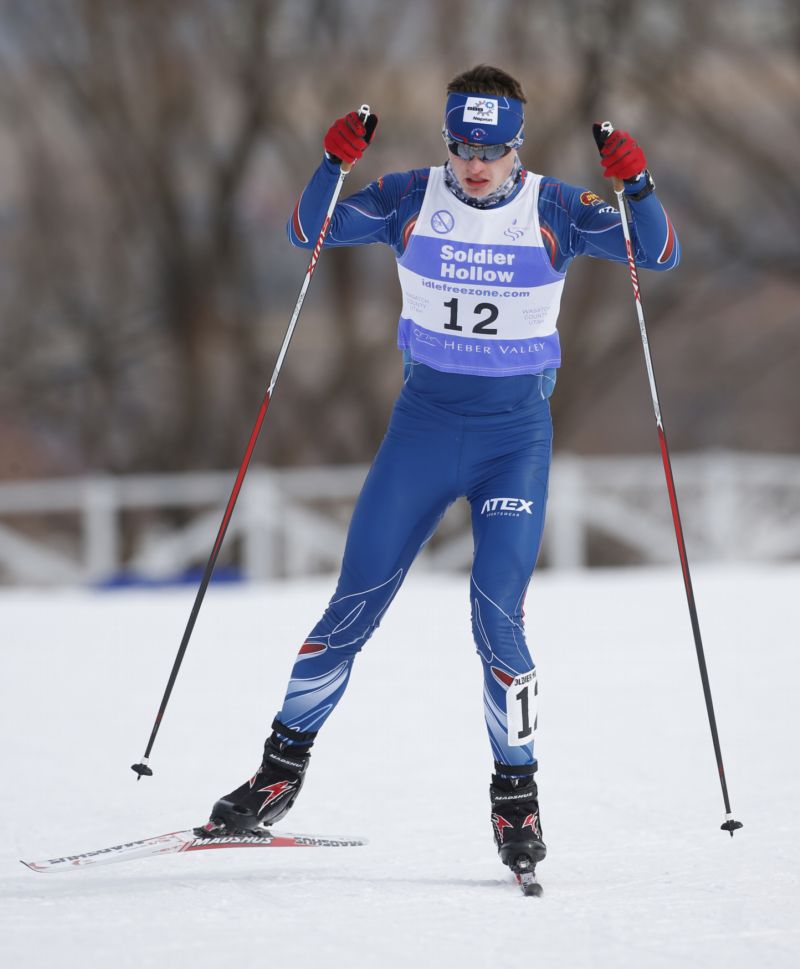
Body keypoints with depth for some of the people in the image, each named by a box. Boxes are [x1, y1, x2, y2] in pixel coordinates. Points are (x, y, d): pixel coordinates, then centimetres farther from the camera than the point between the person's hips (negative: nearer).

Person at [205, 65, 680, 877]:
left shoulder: (553, 210, -4)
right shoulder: (412, 200, -1)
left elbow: (658, 252, -9)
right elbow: (310, 229, -5)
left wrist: (635, 185, -28)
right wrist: (335, 164, -24)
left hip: (516, 435, -1)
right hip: (423, 421, 1)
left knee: (497, 617, -12)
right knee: (354, 607, 2)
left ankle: (516, 794, 3)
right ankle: (284, 765, 17)